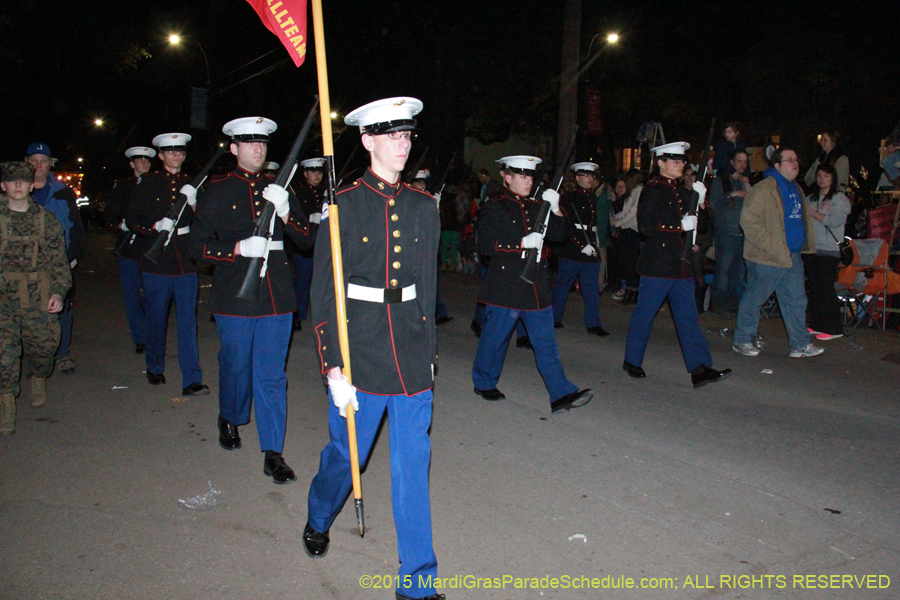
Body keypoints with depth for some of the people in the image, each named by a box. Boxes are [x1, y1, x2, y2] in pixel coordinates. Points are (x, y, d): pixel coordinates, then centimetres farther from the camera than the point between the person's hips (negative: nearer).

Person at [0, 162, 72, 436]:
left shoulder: (45, 220, 7)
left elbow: (58, 260, 8)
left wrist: (58, 291, -3)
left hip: (38, 295, 1)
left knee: (42, 345, 3)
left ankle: (39, 378, 35)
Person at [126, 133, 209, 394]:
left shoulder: (192, 184, 10)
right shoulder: (148, 183, 5)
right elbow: (132, 218, 0)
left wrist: (193, 204, -13)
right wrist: (157, 225, -17)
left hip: (186, 263, 1)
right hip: (156, 262, -1)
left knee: (188, 321, -3)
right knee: (156, 320, 10)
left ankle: (192, 380, -2)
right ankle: (155, 369, 30)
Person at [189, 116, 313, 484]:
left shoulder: (278, 188, 10)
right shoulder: (217, 191, 3)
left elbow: (306, 240, 5)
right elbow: (198, 246, -2)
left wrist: (284, 212, -13)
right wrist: (239, 249, -17)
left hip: (276, 296, 2)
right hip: (235, 297, -1)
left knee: (272, 375, 1)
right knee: (235, 367, 12)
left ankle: (273, 454, 6)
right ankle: (230, 419, 42)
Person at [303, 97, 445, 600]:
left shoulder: (424, 207, 6)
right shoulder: (343, 205, -5)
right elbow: (325, 292, -7)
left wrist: (430, 352, 13)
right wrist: (334, 367, -12)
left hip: (413, 353, 3)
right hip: (361, 350, -2)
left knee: (413, 466, 6)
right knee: (346, 453, 13)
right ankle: (318, 520, 47)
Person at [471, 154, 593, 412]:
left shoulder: (535, 207, 15)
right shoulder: (494, 206, -3)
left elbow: (562, 235, 11)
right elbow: (485, 245, -13)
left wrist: (555, 209, -5)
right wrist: (523, 243, -18)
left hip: (536, 286, 6)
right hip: (505, 285, -5)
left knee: (546, 342, 3)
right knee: (495, 337, 6)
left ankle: (561, 394, 3)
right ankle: (484, 383, 27)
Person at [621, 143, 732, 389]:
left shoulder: (683, 192, 17)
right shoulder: (652, 191, -6)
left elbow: (696, 224, 18)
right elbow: (646, 226, -16)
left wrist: (699, 200, 4)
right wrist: (680, 225, -19)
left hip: (682, 265, 7)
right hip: (657, 265, -7)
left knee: (688, 317, 3)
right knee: (645, 314, 3)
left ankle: (700, 369, 1)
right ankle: (632, 361, 18)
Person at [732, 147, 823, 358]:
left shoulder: (796, 189, 16)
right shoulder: (763, 189, -12)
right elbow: (748, 220, -19)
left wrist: (804, 245, 15)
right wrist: (769, 246, -20)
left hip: (792, 257, 8)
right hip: (766, 259, -8)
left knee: (797, 301, 10)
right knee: (754, 299, 3)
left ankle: (800, 345, 18)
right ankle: (741, 341, 16)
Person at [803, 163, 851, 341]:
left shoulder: (839, 198, 0)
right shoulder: (810, 198, 16)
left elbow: (836, 220, -13)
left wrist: (812, 212, -12)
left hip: (828, 251, -5)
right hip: (810, 249, 5)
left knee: (826, 289, -7)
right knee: (814, 289, 7)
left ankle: (833, 328, 0)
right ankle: (817, 325, 15)